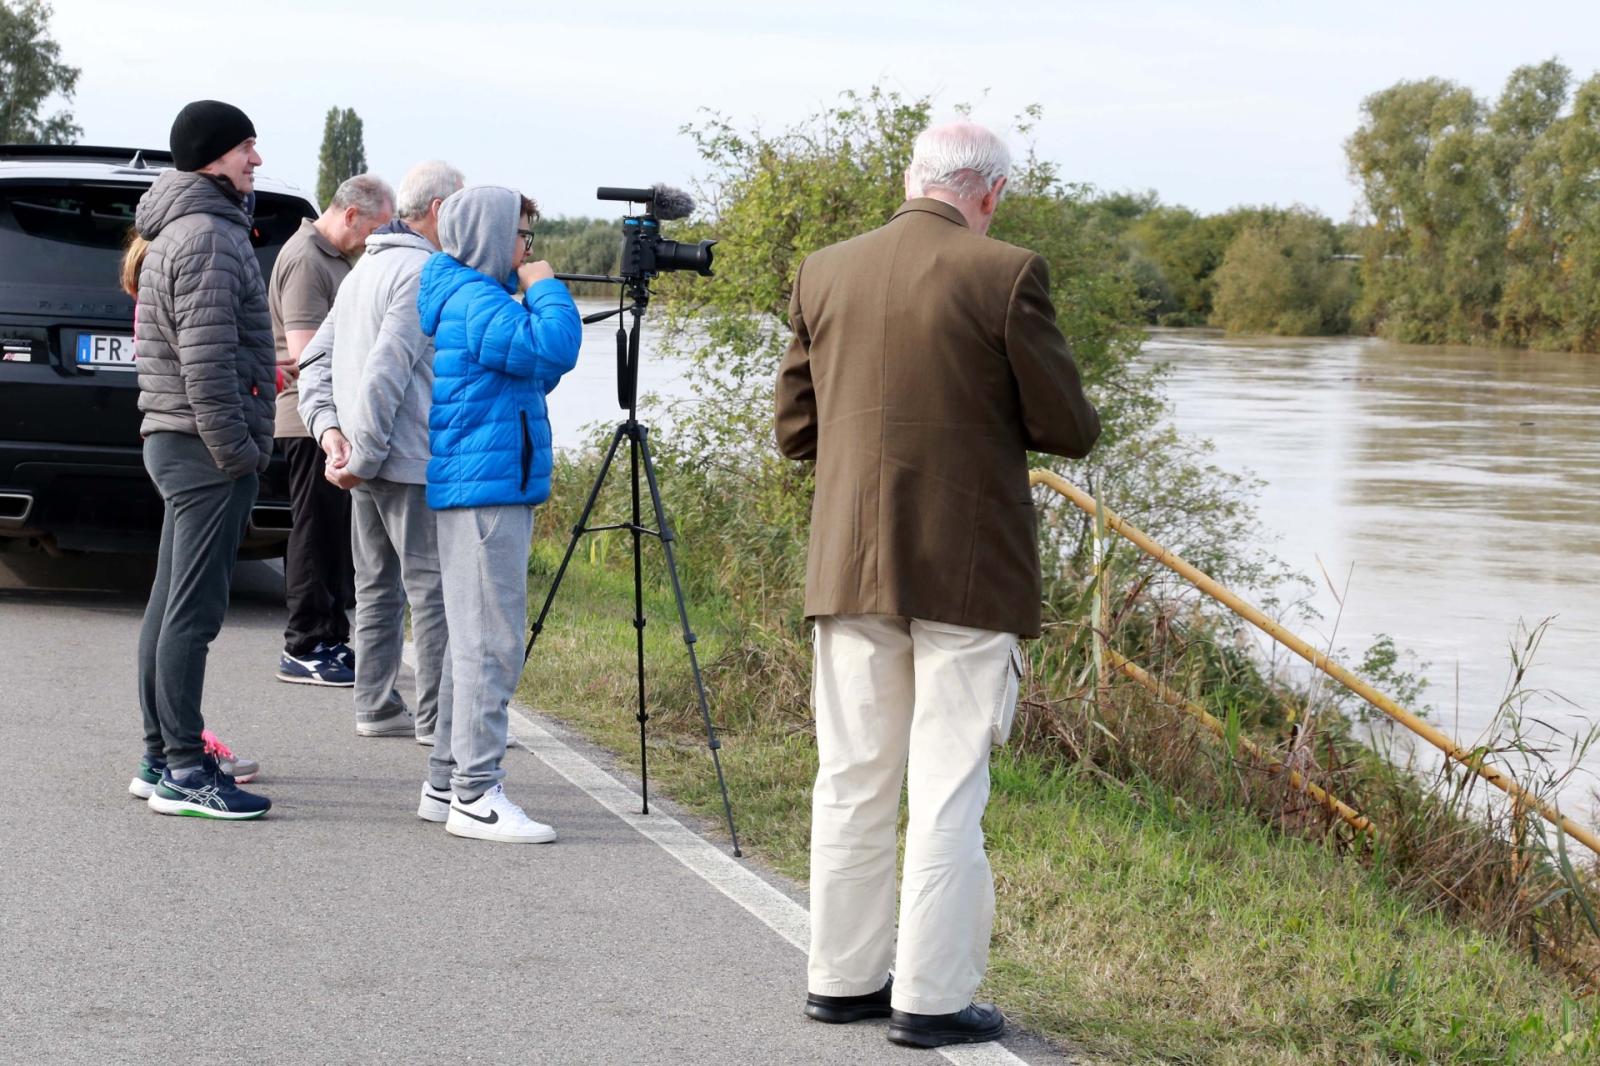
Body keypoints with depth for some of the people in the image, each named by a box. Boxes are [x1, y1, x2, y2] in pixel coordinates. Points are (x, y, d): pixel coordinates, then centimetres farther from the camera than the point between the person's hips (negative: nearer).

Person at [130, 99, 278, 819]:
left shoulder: (179, 229, 19)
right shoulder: (208, 235, -14)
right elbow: (207, 360, -21)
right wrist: (235, 449, -19)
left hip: (175, 439, 11)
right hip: (207, 445, -11)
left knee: (170, 604, 13)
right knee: (193, 611, -10)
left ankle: (161, 756, 19)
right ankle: (182, 772, -9)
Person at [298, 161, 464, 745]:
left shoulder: (367, 268, 17)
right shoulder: (424, 273, -14)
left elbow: (316, 357, 16)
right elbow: (386, 372, -22)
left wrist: (329, 428, 5)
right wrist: (363, 457, -18)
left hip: (372, 463, 10)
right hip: (413, 462, -10)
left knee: (378, 586, 14)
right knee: (435, 588, -6)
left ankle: (376, 707, 18)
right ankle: (439, 715, -4)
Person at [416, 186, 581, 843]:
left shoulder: (477, 298, 19)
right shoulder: (475, 302, -13)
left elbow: (540, 375, 25)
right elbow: (552, 349, -25)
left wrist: (533, 293, 12)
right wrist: (546, 290, -8)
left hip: (499, 490, 11)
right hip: (484, 492, -11)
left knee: (475, 641, 14)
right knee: (491, 643, -11)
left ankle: (449, 778, 20)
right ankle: (475, 795, -11)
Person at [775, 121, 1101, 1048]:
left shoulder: (826, 274, 3)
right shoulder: (1006, 275, -11)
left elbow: (796, 428, 8)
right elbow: (1070, 430, -7)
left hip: (850, 568, 5)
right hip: (967, 568, -4)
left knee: (853, 780, 13)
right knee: (949, 788, 1)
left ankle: (844, 976, 22)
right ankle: (933, 997, 4)